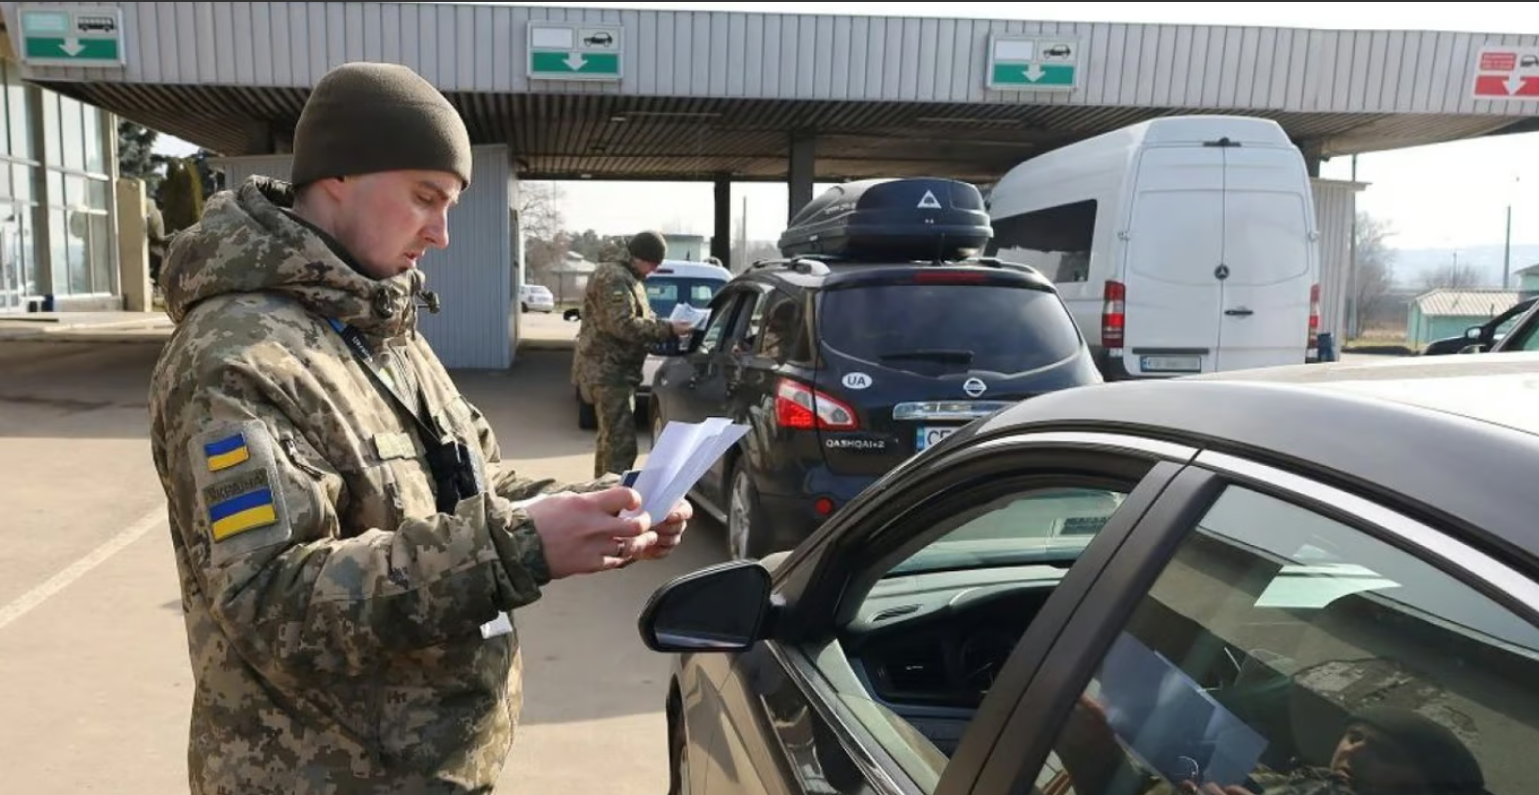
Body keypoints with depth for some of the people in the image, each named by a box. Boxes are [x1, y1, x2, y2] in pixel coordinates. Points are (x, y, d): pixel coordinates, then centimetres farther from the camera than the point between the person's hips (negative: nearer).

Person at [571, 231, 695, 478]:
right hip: (608, 370, -11)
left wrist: (666, 326, 8)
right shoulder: (614, 278, -17)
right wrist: (668, 329, -24)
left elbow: (639, 318, 25)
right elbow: (624, 325, -26)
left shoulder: (625, 276, 18)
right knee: (621, 442, -15)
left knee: (610, 437, 19)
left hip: (611, 369, 11)